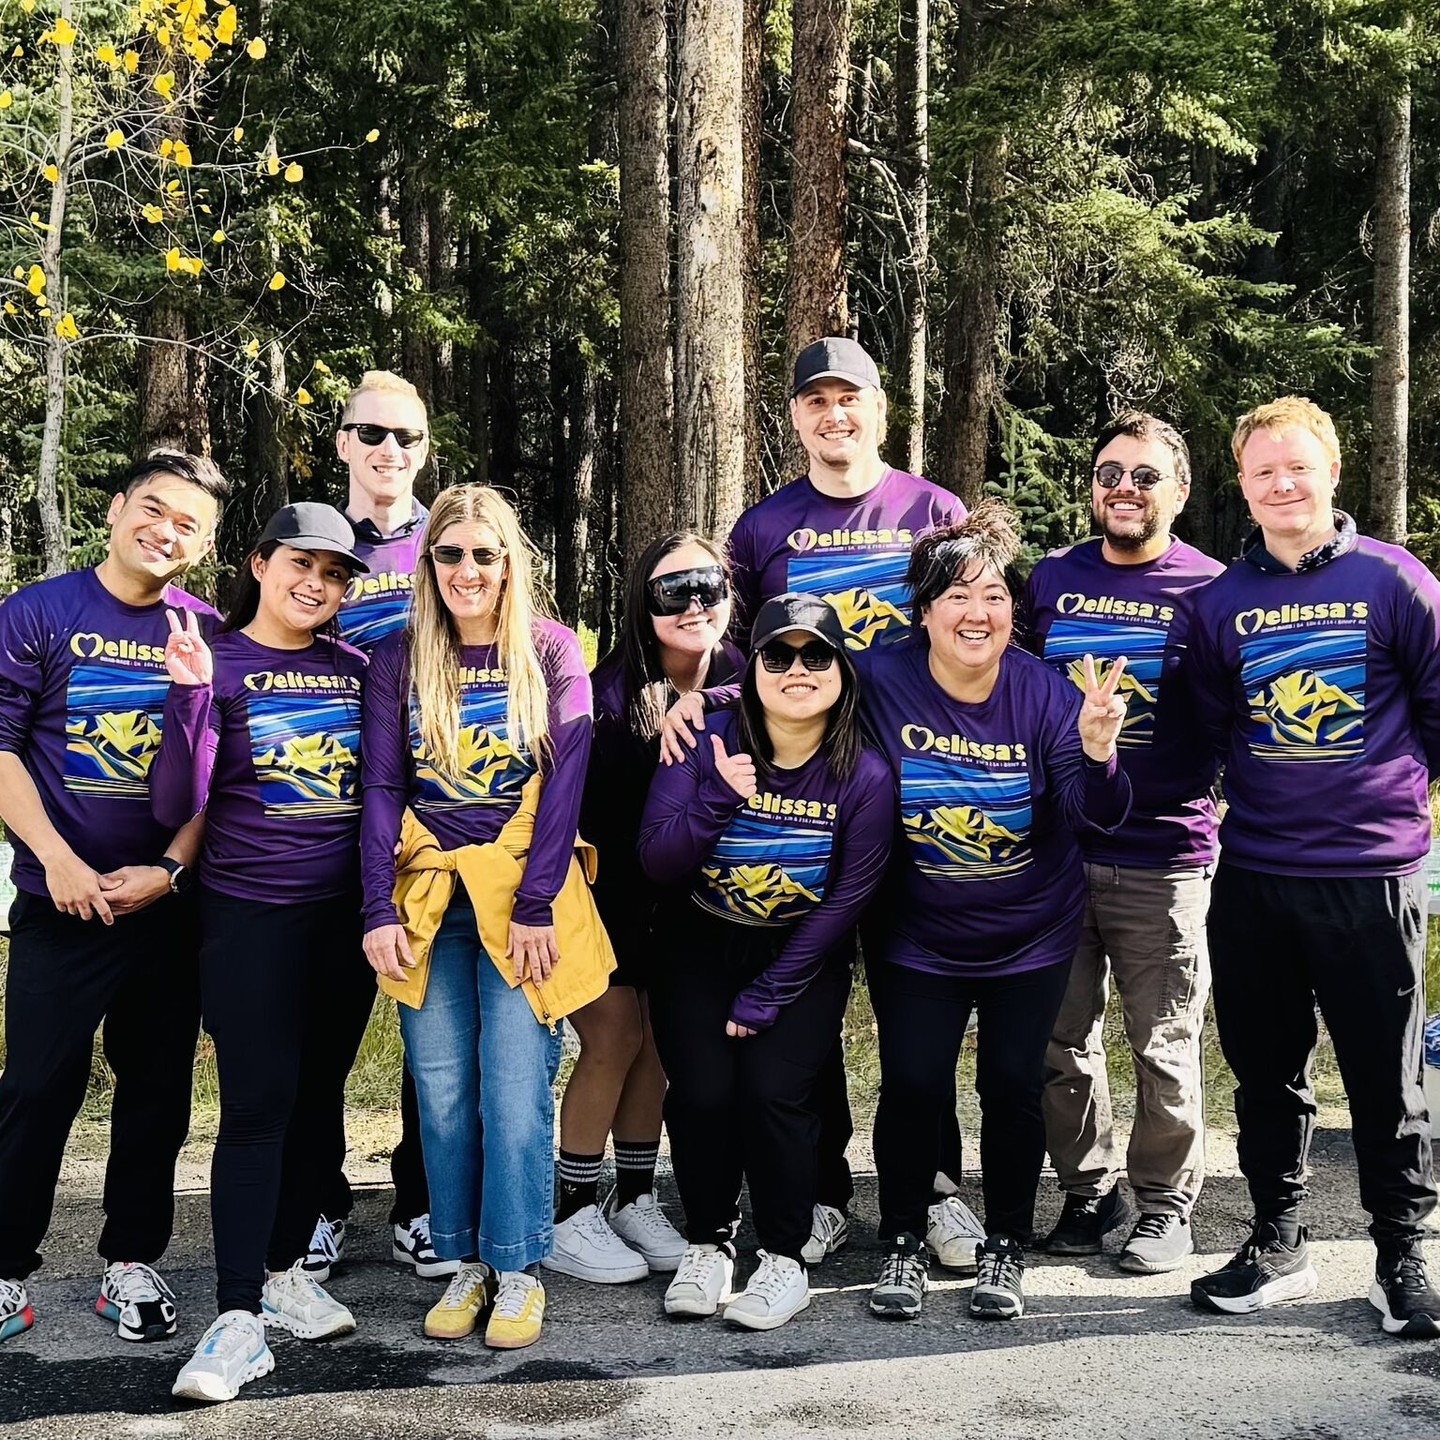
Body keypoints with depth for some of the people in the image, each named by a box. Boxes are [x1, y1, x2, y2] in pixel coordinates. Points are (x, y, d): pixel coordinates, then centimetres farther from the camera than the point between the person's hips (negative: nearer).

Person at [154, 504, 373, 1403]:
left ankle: (286, 1275, 26)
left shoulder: (357, 668, 6)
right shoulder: (219, 663, -5)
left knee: (318, 1098, 12)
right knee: (258, 1107, -7)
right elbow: (177, 806, -13)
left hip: (346, 915, 4)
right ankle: (239, 1320, -4)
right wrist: (193, 695, -23)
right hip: (251, 917, -4)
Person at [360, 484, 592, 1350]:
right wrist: (380, 911, -7)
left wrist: (536, 907, -12)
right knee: (442, 1092, 4)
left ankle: (519, 1268, 10)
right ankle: (467, 1262, 18)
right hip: (429, 903, 2)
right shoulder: (400, 660, 6)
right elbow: (382, 789, 2)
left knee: (517, 1089, -4)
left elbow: (566, 781, -5)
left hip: (523, 901, -2)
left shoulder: (553, 652, 1)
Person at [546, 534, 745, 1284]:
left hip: (682, 897, 5)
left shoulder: (739, 681, -8)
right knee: (614, 1040, -5)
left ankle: (633, 1202, 23)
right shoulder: (612, 688, -21)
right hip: (605, 891, -5)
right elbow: (585, 809, -22)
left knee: (658, 1042, 10)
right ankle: (571, 1215, 8)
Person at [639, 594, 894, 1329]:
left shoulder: (864, 777, -14)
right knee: (702, 1089, -13)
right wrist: (718, 799, -34)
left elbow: (844, 902, -11)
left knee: (772, 1088, -17)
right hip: (700, 946, 1)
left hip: (801, 957, -1)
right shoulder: (708, 744, -13)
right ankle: (707, 1241, 12)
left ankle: (785, 1259, 4)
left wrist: (765, 998, -12)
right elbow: (658, 862, -17)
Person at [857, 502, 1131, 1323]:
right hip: (915, 937, 0)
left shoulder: (1044, 693, -15)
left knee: (1013, 1086, 3)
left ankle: (1006, 1252, 23)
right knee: (913, 1087, -2)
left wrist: (1097, 755, -40)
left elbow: (1098, 816, -22)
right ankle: (904, 1247, 20)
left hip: (1030, 936, 0)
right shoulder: (881, 683, -16)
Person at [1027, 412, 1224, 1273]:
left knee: (1165, 1044, 5)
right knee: (1064, 1038, 11)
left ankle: (1167, 1201, 22)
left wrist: (1199, 795, -9)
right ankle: (1088, 1190, 27)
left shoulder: (1209, 589, -1)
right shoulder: (1051, 580, 9)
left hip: (1164, 856, -3)